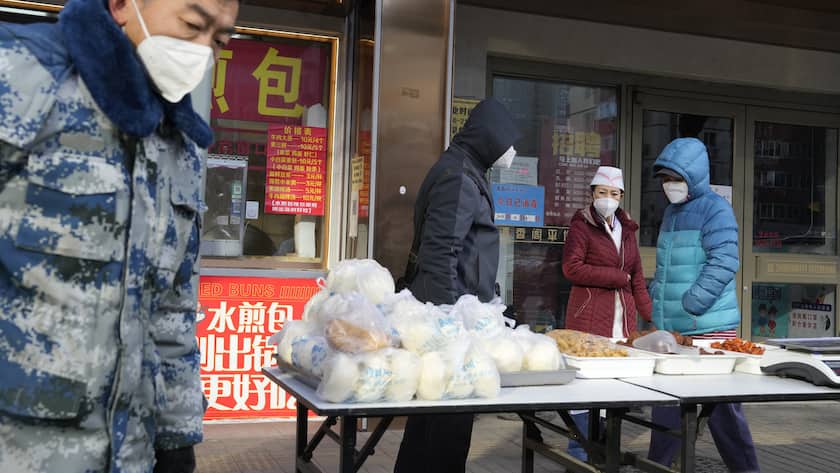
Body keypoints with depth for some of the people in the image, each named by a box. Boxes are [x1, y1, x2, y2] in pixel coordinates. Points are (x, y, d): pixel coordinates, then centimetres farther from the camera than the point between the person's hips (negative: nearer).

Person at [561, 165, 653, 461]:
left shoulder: (626, 229, 17)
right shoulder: (582, 224, -1)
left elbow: (637, 278, 16)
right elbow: (572, 268, -12)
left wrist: (651, 317, 7)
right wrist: (617, 277, -8)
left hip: (623, 319, 6)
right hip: (589, 316, -6)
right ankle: (579, 451, 7)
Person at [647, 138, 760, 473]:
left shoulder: (715, 209, -10)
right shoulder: (671, 212, 16)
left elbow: (724, 263, -19)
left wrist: (689, 307, -21)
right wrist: (657, 303, 13)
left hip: (709, 328, -8)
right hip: (671, 329, 8)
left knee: (721, 405, 1)